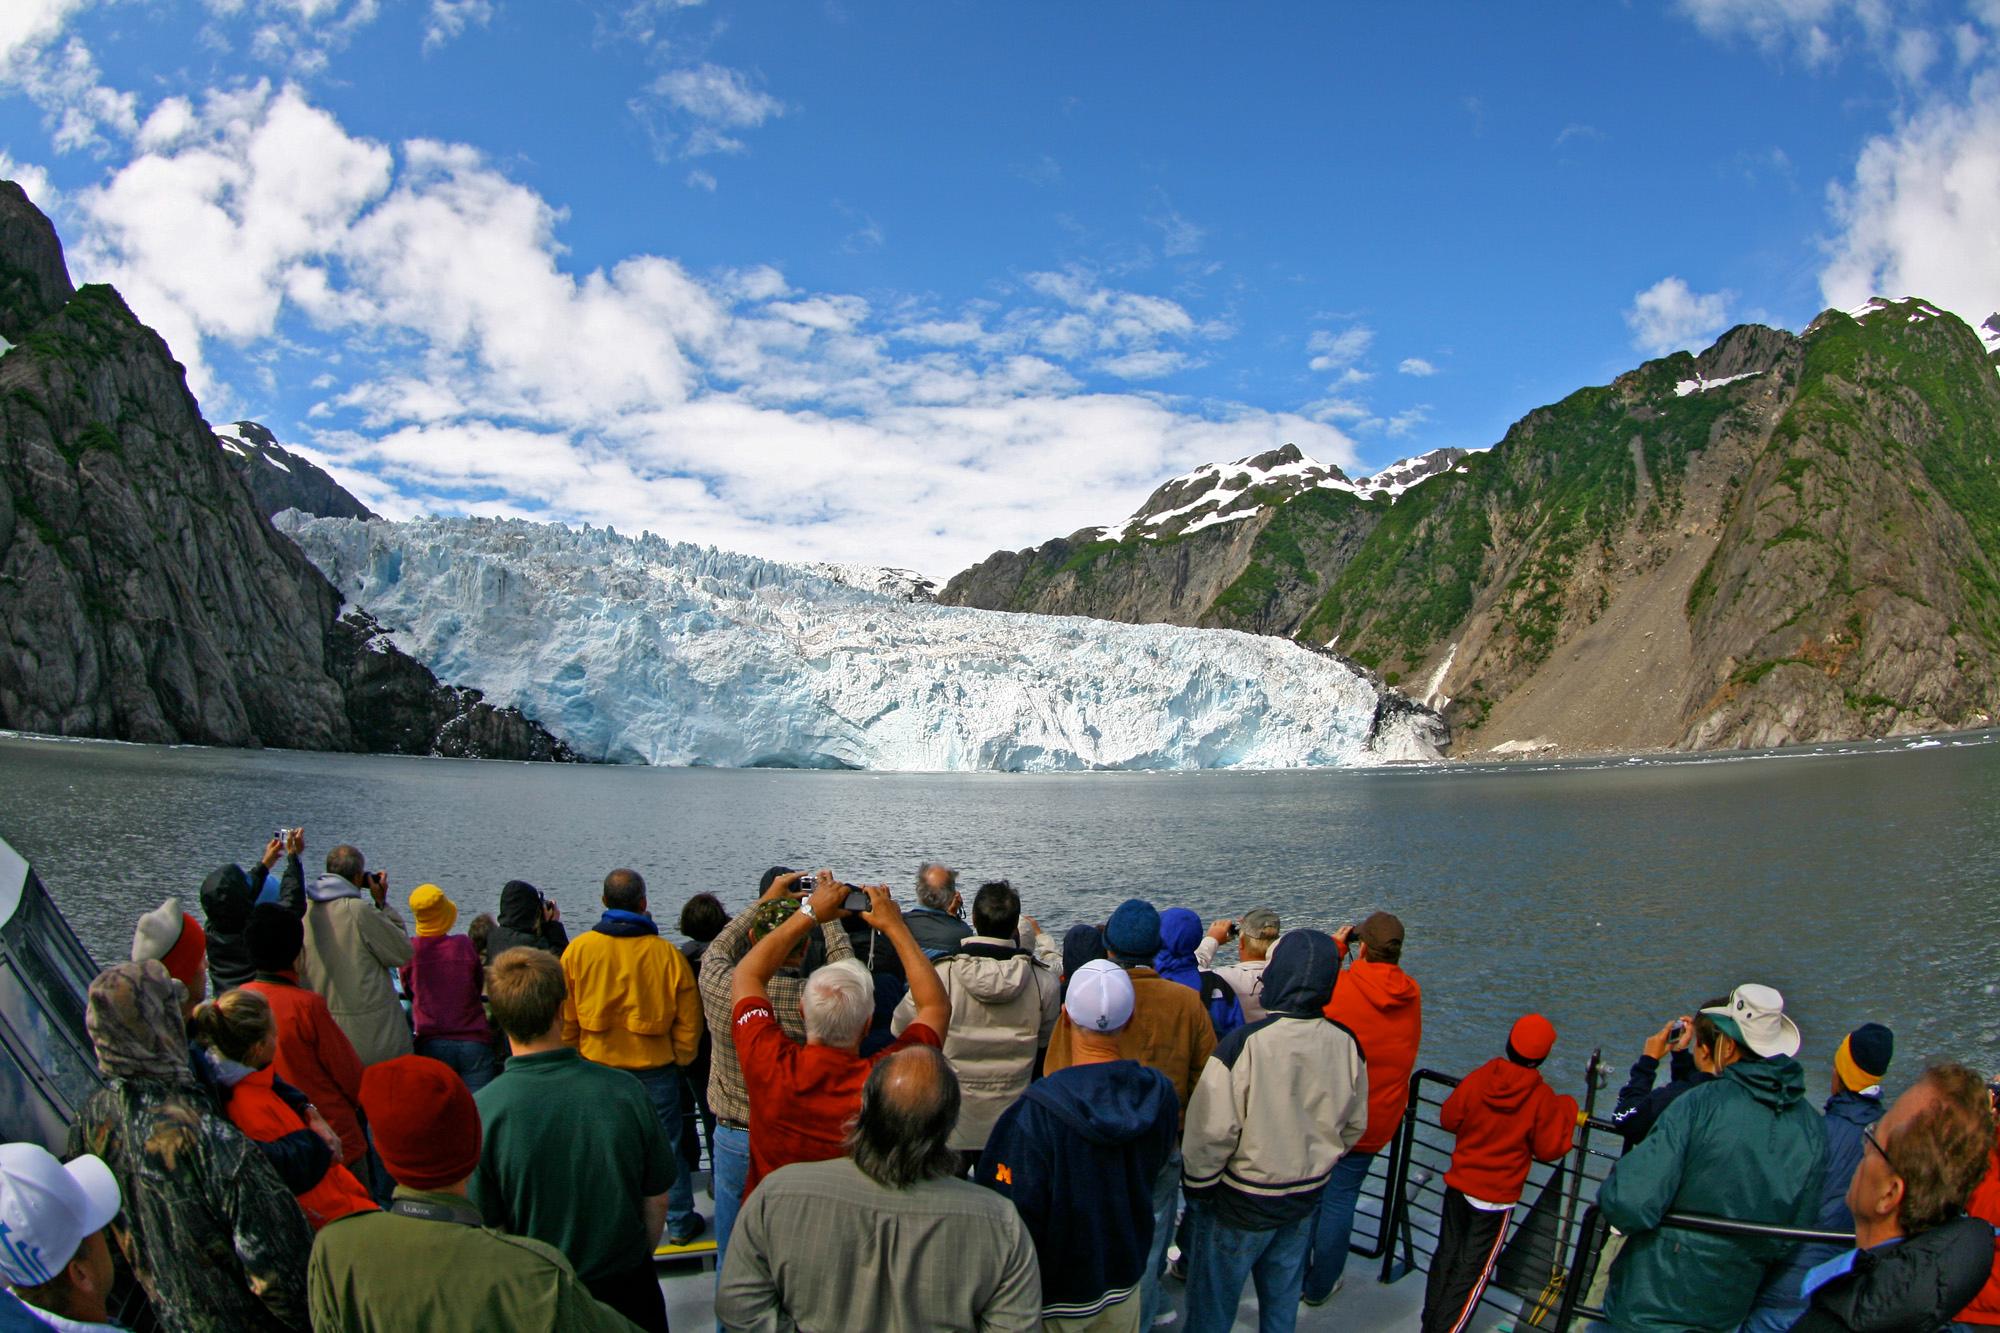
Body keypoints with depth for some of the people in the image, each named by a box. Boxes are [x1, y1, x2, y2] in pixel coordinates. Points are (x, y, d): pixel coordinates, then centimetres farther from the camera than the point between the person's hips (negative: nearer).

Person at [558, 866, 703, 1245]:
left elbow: (565, 1017, -1)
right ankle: (680, 1222, 20)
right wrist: (680, 1059, 11)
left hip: (596, 1066, 1)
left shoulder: (578, 949, -8)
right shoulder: (666, 952, -10)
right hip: (655, 1067, -1)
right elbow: (689, 1018, -4)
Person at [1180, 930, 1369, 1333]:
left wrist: (1197, 1189, -7)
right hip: (1307, 1199, 5)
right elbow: (1354, 1127, 3)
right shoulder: (1347, 1045, -11)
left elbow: (1211, 1131, -24)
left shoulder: (1244, 1044, -28)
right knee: (1283, 1296, 24)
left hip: (1242, 1202, -5)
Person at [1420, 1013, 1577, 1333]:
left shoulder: (1478, 1079, -12)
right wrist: (1567, 1111, 3)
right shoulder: (1543, 1098, -18)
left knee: (1446, 1255, 18)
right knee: (1472, 1270, 8)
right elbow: (1549, 1150, -8)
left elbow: (1448, 1120, -1)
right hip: (1497, 1198, -3)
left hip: (1458, 1185, 3)